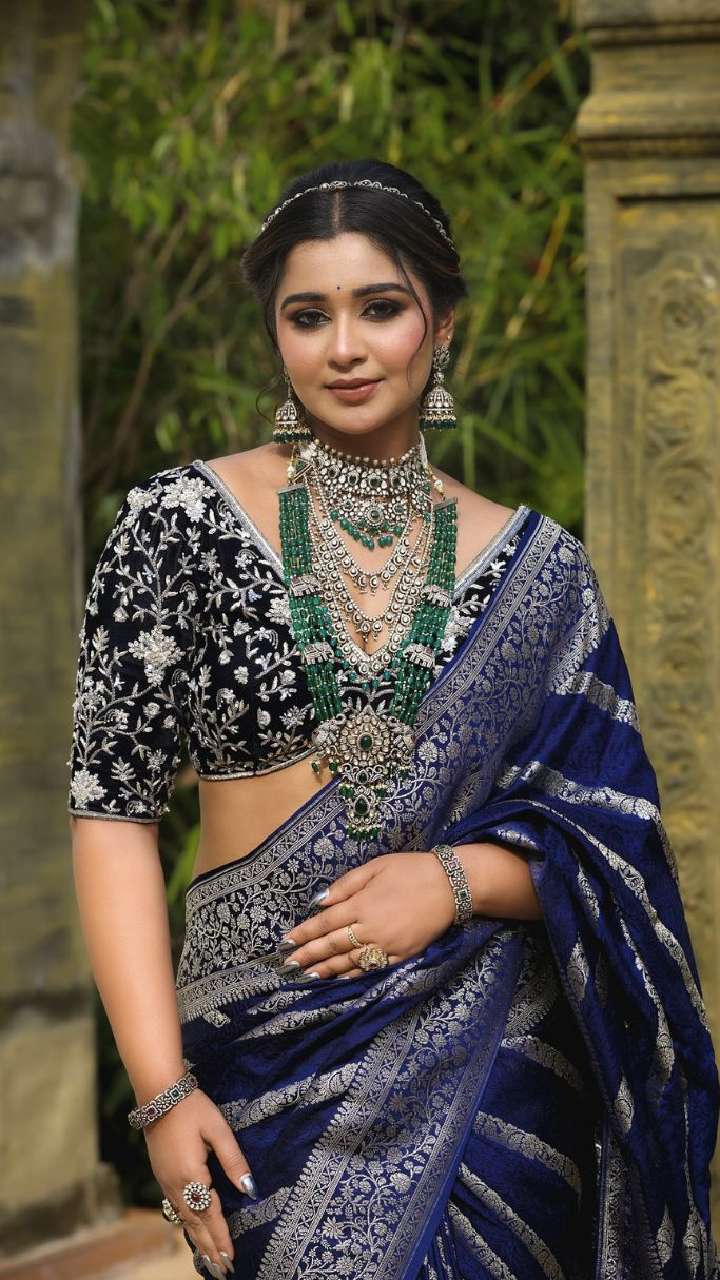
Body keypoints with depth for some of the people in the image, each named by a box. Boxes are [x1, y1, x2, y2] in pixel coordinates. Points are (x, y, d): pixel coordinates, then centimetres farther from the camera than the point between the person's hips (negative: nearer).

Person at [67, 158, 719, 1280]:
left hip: (490, 1067, 1)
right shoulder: (184, 523, 0)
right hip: (267, 1053, -1)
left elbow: (613, 847, 7)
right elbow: (114, 809, -3)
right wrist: (162, 1089, -11)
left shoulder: (535, 571, 6)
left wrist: (457, 878, -13)